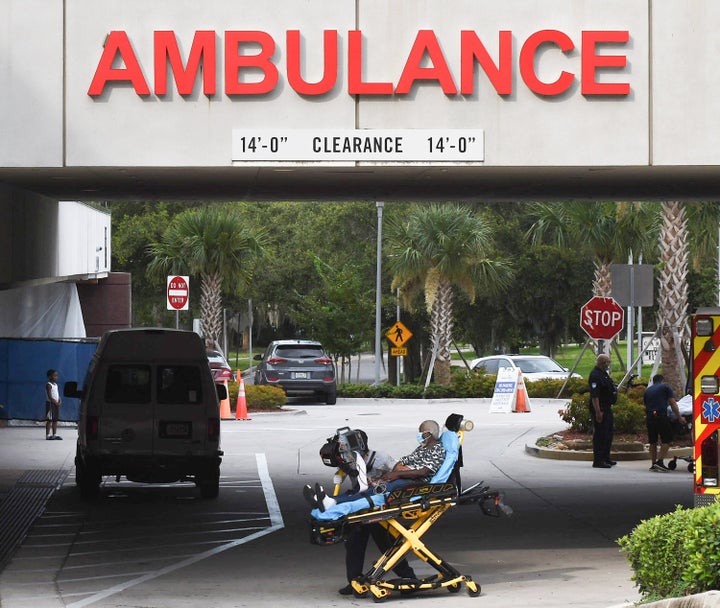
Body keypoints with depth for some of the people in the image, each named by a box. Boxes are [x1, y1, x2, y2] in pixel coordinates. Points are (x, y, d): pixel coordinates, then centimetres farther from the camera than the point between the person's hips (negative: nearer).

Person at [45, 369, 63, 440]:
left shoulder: (55, 385, 14)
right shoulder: (49, 385, -11)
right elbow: (49, 397, -17)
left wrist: (60, 401, -2)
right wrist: (56, 403, -17)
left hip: (56, 404, 8)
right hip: (50, 403, -8)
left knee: (55, 420, 10)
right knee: (49, 420, -6)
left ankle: (55, 434, 14)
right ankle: (48, 435, -3)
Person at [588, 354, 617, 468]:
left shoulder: (604, 373, 15)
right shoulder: (595, 375, -18)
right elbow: (594, 395, -24)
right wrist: (598, 412, -28)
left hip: (607, 408, 11)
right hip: (600, 409, -11)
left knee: (608, 434, 17)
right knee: (600, 435, -8)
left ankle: (605, 458, 26)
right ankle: (598, 461, -6)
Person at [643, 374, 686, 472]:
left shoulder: (647, 390, 22)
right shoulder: (666, 387, 8)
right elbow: (672, 403, 2)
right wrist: (679, 417, 2)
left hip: (649, 416, 5)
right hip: (661, 415, -5)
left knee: (652, 441, 10)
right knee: (666, 439, -1)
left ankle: (653, 464, 11)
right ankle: (660, 461, -12)